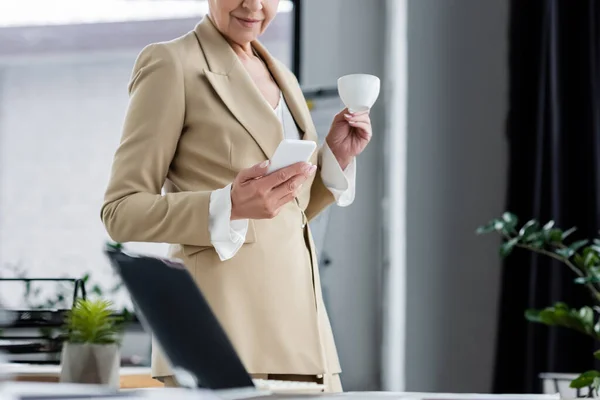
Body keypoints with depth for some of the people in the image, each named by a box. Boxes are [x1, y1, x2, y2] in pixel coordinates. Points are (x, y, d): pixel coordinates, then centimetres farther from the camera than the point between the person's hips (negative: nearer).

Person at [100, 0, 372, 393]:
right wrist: (230, 207, -22)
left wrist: (336, 156, 6)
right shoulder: (170, 64, -4)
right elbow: (122, 212, -8)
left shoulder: (281, 78, 18)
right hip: (222, 329, -7)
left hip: (297, 325, 7)